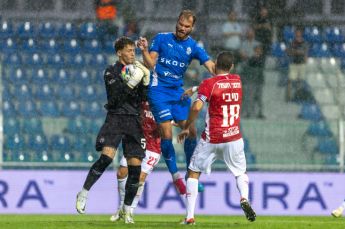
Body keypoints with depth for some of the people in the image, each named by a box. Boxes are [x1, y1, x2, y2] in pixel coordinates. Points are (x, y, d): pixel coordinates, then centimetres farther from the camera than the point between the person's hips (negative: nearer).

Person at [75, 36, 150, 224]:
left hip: (134, 121, 4)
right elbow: (114, 99, -10)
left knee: (135, 166, -1)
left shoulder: (137, 70, 15)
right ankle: (84, 193, -12)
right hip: (115, 118, -4)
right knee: (106, 157, -24)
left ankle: (127, 209, 11)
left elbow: (144, 100, 9)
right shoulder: (112, 72, 2)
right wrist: (130, 84, -19)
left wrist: (146, 80, -5)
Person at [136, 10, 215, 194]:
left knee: (191, 131, -2)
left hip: (178, 91, 3)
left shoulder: (193, 47, 4)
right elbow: (151, 64, -3)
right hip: (159, 90, -3)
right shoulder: (161, 38, 0)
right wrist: (144, 51, -22)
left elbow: (211, 67, -6)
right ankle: (175, 176, -3)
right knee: (167, 134, -12)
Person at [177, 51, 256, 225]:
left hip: (211, 139, -3)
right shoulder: (237, 81, 6)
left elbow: (197, 107, -21)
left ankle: (190, 216, 1)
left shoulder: (209, 84, -10)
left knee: (193, 173, 10)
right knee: (240, 173, 19)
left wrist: (186, 128, -10)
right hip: (234, 139, 3)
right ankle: (244, 198, -14)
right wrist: (194, 89, 24)